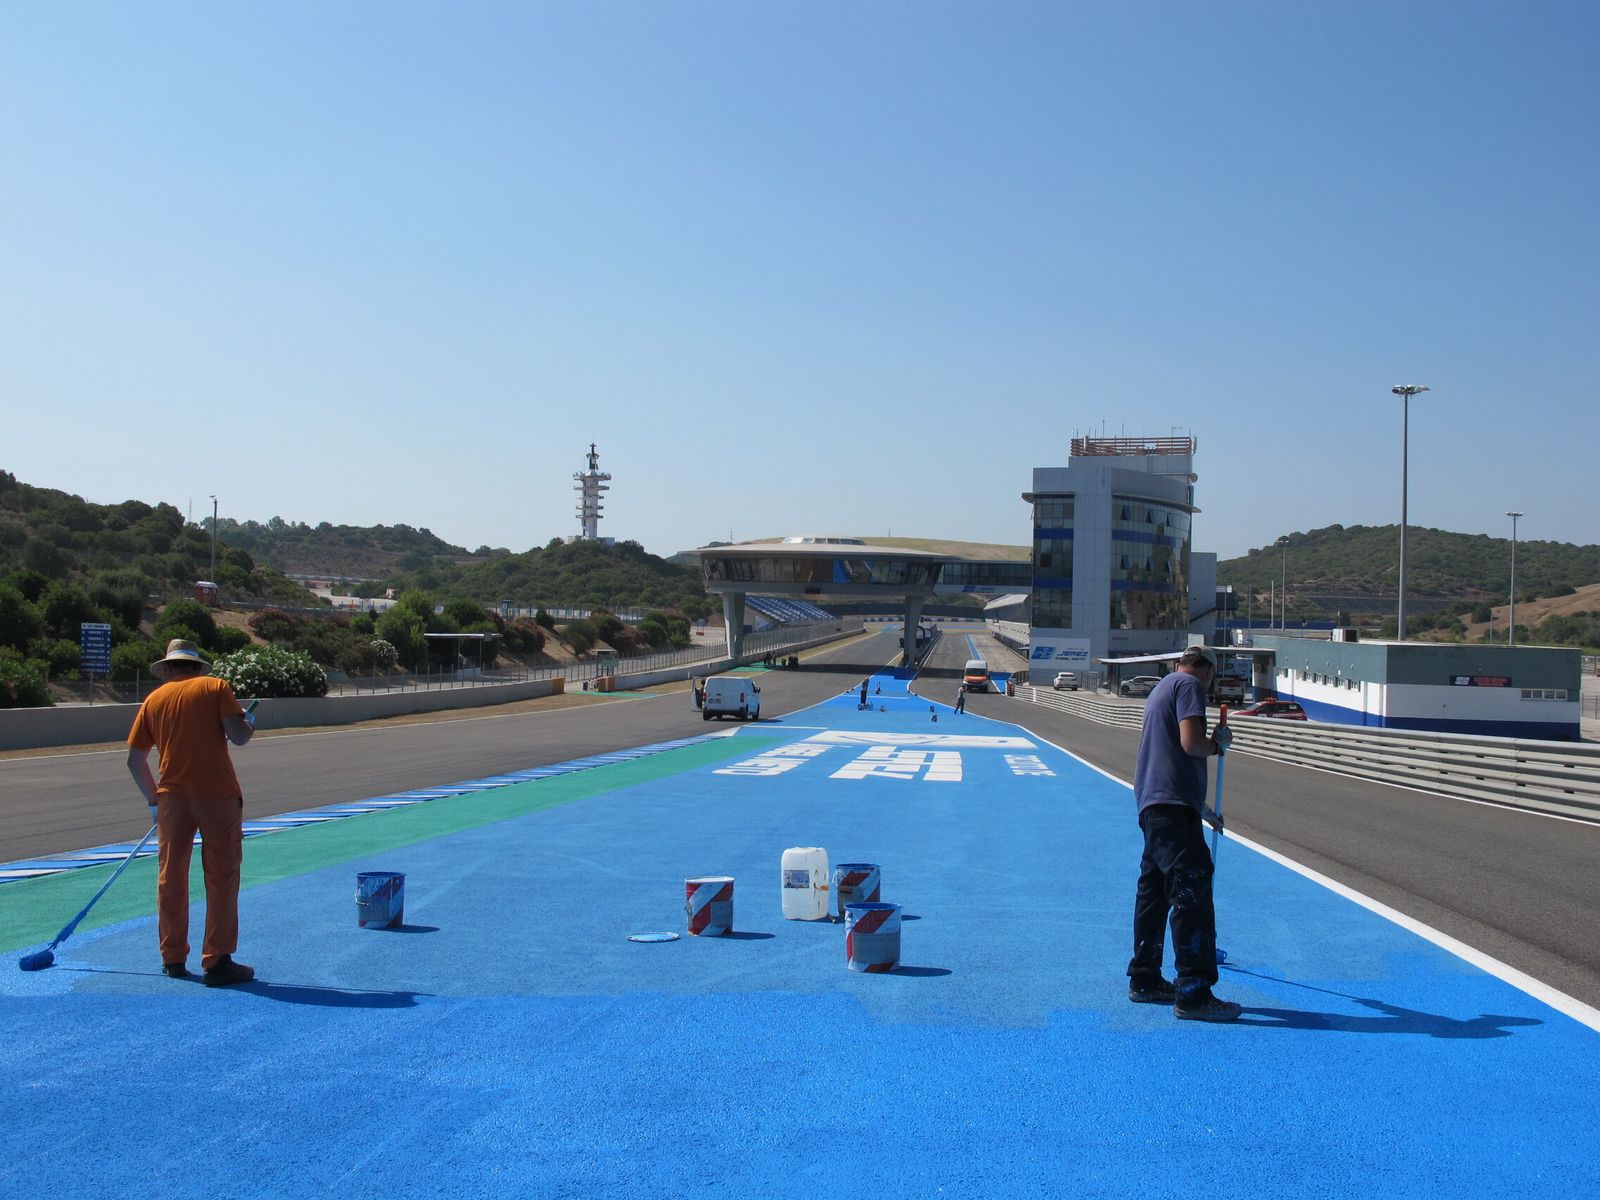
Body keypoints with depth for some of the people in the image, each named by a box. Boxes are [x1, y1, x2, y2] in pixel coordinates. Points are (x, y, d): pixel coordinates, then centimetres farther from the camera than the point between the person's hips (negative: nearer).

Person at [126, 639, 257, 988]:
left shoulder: (153, 699, 11)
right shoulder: (215, 687, 1)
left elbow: (135, 761, 12)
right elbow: (238, 736, -10)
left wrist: (154, 800, 24)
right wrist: (249, 724, 13)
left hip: (172, 796, 4)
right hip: (217, 794, -3)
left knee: (171, 877, 14)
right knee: (221, 877, 2)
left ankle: (173, 959, 22)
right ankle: (217, 962, 1)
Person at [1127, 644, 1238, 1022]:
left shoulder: (1163, 688, 27)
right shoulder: (1190, 685, -3)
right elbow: (1191, 743, -18)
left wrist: (1202, 808, 38)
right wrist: (1218, 742, 4)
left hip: (1153, 806, 11)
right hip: (1174, 807, -11)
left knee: (1154, 891, 16)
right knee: (1193, 894, -13)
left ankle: (1145, 981, 23)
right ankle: (1193, 994, -15)